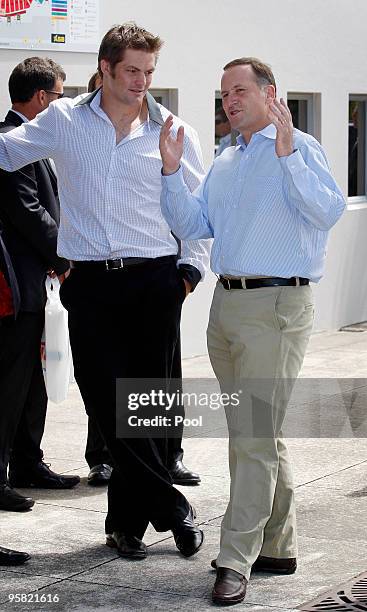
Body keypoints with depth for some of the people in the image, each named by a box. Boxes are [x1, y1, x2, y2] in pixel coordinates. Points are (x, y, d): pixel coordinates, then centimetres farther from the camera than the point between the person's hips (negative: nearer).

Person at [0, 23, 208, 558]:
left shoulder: (175, 135, 5)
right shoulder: (64, 121, 6)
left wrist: (191, 268, 3)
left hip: (155, 281, 0)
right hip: (91, 284, 0)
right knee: (111, 405, -3)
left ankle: (127, 521, 17)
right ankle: (172, 510, 7)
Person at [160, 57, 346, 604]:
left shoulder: (300, 149, -5)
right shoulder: (224, 163, 19)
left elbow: (329, 211, -21)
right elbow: (191, 226, 15)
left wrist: (287, 155, -28)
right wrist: (171, 171, 3)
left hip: (276, 307, -8)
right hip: (226, 304, 8)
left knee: (254, 437, -10)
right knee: (255, 434, 14)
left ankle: (237, 560, -7)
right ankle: (277, 547, 24)